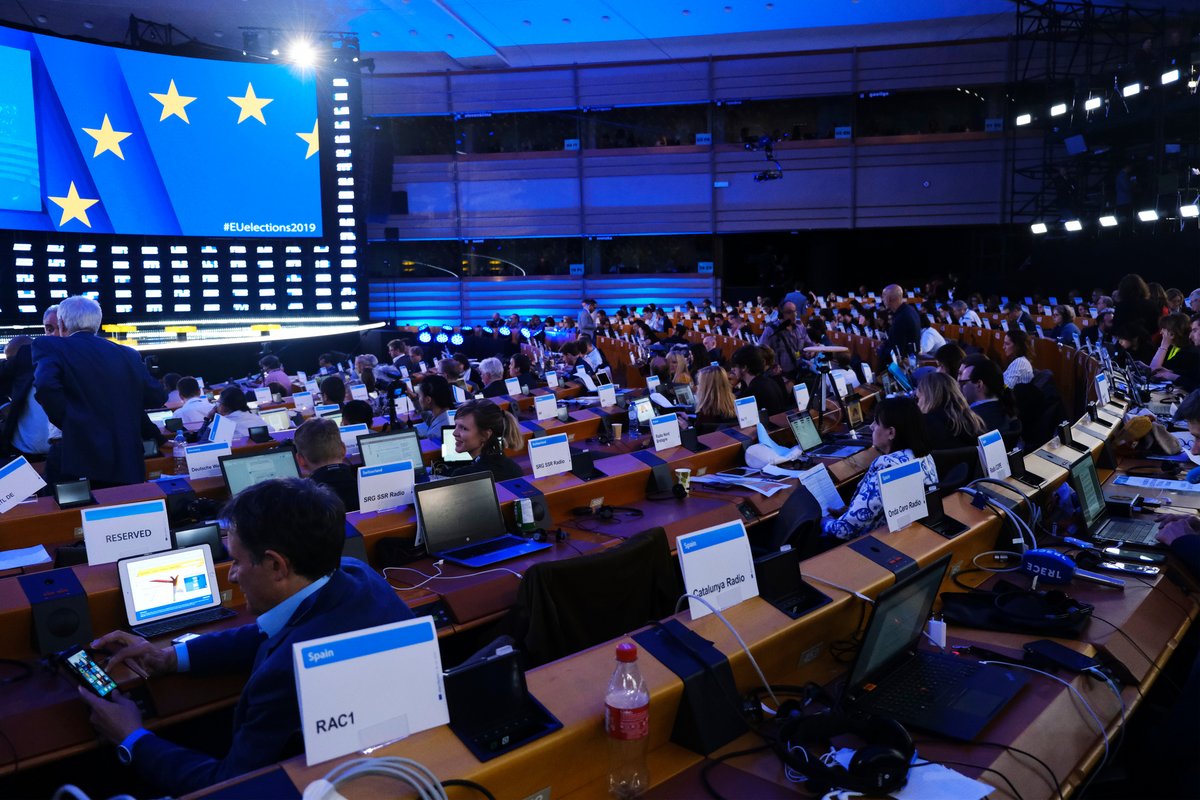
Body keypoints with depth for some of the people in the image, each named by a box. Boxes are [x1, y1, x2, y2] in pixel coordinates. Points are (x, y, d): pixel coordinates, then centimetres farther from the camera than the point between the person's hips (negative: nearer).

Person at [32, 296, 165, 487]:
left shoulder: (48, 346, 1)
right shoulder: (128, 354, 11)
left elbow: (45, 387, -19)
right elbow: (156, 397, 13)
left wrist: (68, 424, -6)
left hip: (78, 464, -4)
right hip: (127, 464, 4)